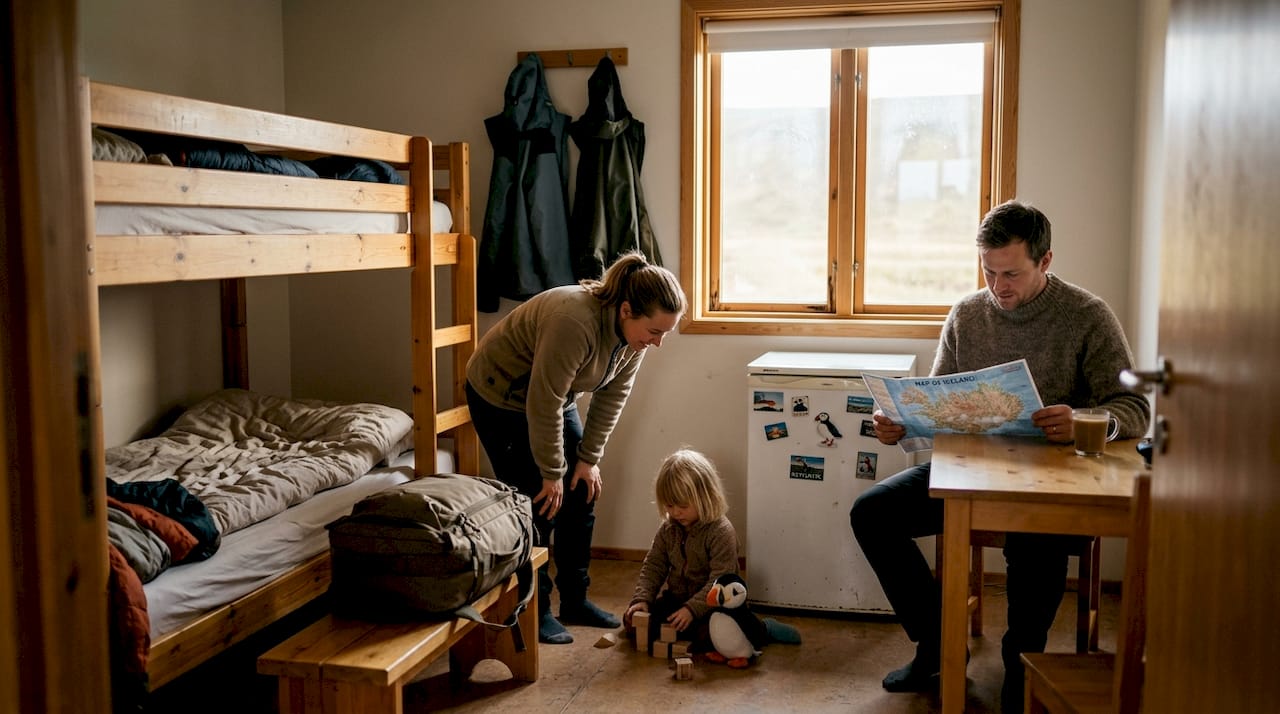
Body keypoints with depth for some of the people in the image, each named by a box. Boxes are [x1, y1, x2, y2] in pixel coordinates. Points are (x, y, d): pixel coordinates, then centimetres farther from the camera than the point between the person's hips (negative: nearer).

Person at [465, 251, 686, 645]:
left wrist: (589, 459, -6)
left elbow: (612, 396, -5)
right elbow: (543, 405, -32)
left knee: (581, 497, 6)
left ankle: (575, 600, 19)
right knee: (539, 506, -7)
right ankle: (535, 611, 7)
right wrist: (551, 474, -22)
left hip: (553, 397, 8)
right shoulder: (574, 322, -39)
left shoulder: (634, 330, -15)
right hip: (500, 397, -7)